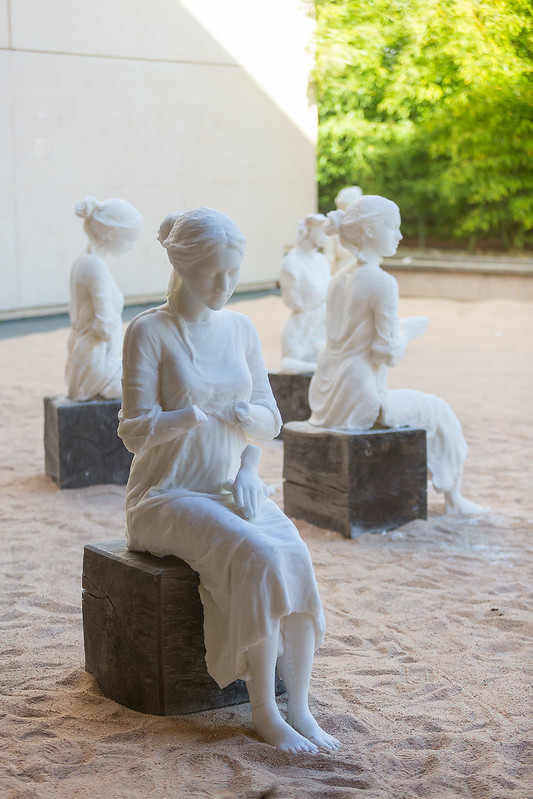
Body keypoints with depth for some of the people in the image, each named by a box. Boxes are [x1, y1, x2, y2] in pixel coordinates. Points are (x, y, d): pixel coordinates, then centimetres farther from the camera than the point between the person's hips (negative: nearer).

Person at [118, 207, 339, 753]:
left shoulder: (241, 329, 9)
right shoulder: (149, 331, -8)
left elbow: (270, 421, 12)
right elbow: (135, 430, -13)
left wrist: (247, 471, -8)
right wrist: (188, 415, -32)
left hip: (232, 489, 5)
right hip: (168, 495, -5)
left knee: (295, 557, -25)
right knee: (257, 556, -30)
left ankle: (298, 708, -17)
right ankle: (264, 712, -17)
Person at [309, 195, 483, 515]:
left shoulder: (339, 279, 7)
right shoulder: (383, 283, -18)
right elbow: (389, 353, -17)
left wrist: (401, 327, 15)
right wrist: (408, 330, 2)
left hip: (327, 399, 9)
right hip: (359, 401, -9)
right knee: (437, 410, 15)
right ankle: (454, 499, 29)